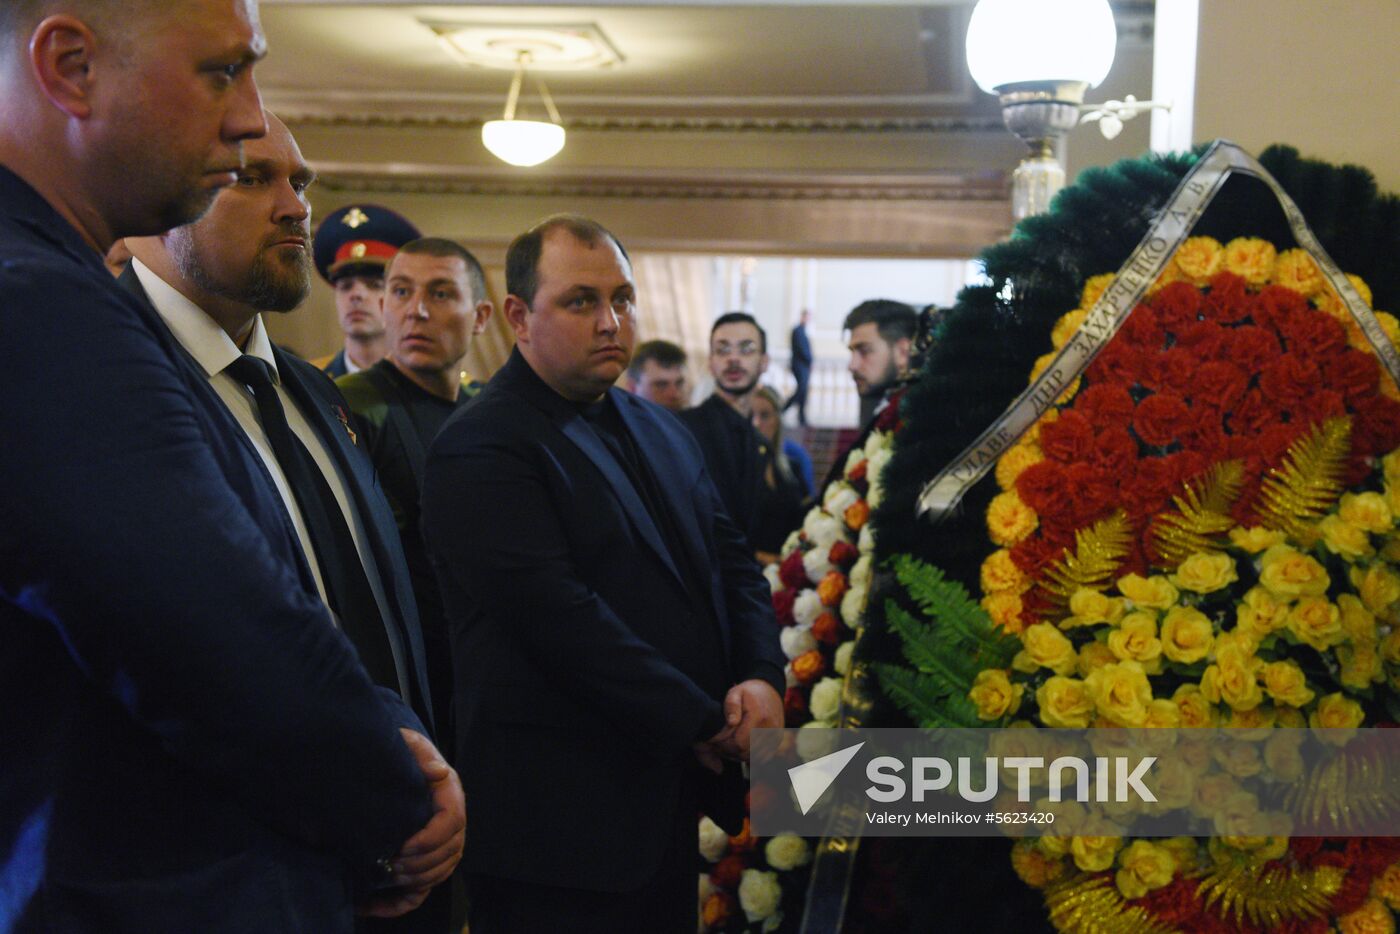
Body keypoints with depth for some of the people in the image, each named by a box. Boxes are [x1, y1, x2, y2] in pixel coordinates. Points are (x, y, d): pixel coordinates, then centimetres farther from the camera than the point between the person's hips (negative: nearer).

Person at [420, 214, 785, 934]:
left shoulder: (659, 431, 15)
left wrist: (760, 677, -5)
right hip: (564, 818, -7)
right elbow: (559, 616, -21)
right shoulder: (482, 448, -13)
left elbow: (731, 560, 13)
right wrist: (703, 722, -16)